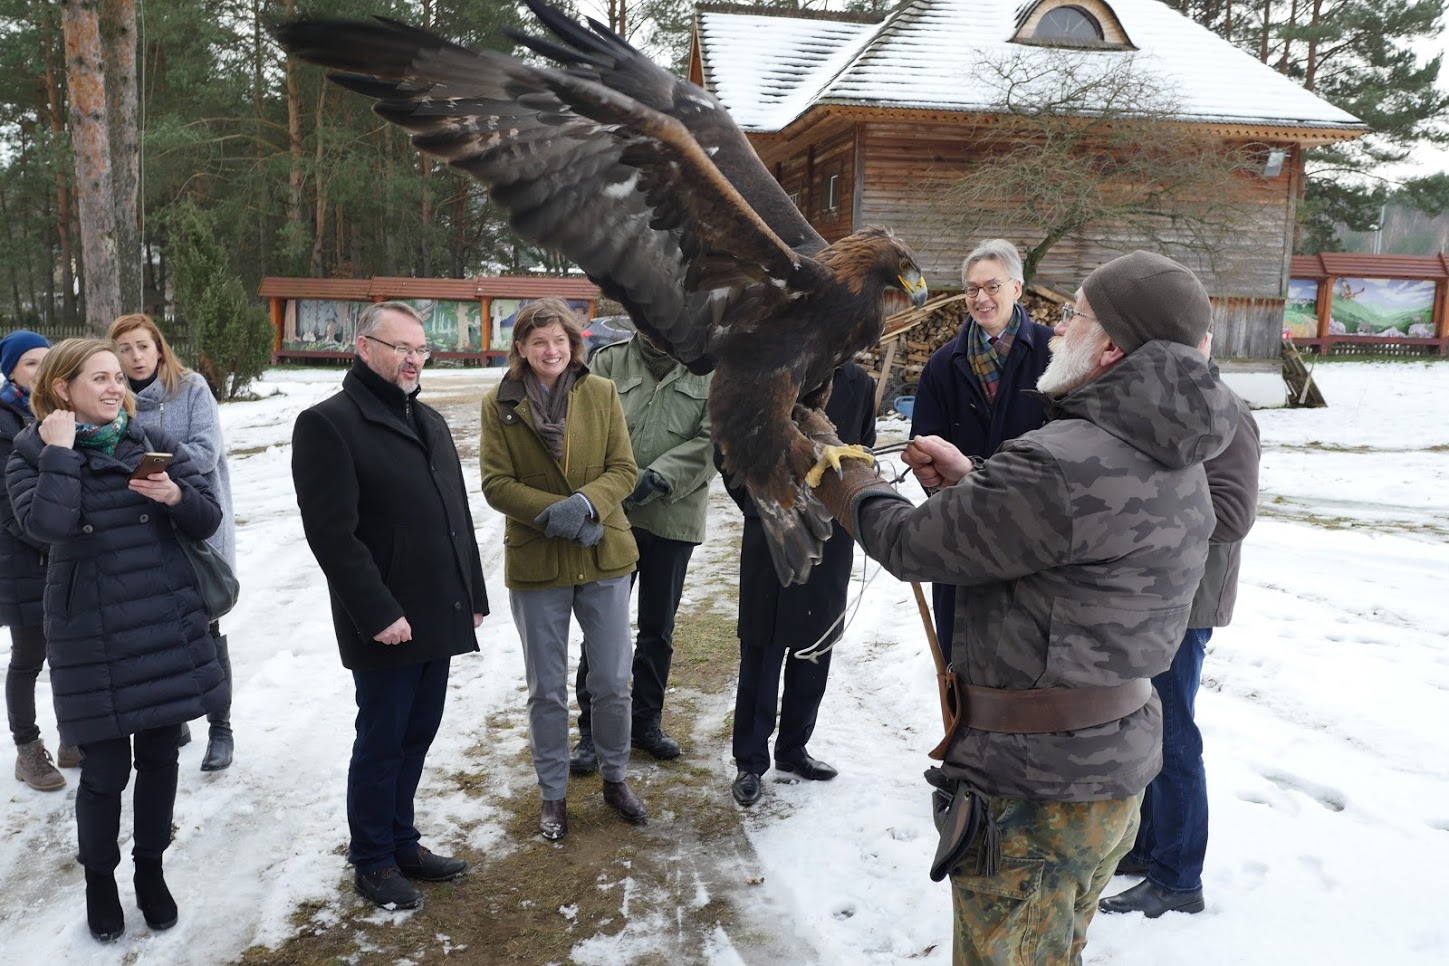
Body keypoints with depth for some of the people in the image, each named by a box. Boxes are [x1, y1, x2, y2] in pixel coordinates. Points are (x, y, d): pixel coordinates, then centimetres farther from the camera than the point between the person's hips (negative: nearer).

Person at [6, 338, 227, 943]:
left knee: (159, 757, 12)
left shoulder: (154, 445, 5)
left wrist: (176, 495, -19)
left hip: (168, 628, 3)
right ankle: (99, 879, 28)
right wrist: (60, 451, -19)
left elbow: (208, 520, 0)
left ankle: (150, 869, 32)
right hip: (91, 639, -3)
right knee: (105, 768, 4)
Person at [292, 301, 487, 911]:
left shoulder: (428, 421, 16)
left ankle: (402, 843, 33)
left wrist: (473, 595, 15)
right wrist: (378, 613, -19)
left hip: (439, 618, 7)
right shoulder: (328, 424, -10)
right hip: (384, 627, -7)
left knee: (417, 736, 16)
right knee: (381, 743, 7)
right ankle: (373, 862, 24)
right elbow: (332, 534, -17)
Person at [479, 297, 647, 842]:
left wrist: (587, 504, -22)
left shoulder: (602, 393, -2)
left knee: (613, 682, 11)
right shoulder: (499, 405, -4)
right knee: (546, 689, 12)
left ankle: (614, 777, 34)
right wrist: (553, 510, -20)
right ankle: (553, 793, 30)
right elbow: (496, 484, -7)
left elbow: (624, 470, -3)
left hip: (603, 556, 1)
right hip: (535, 563, -1)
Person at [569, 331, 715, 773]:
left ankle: (647, 720, 33)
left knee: (659, 627, 15)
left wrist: (660, 478, -21)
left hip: (675, 517, 1)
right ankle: (592, 728, 21)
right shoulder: (608, 361, -2)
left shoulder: (709, 371, -1)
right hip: (613, 516, -1)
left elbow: (711, 439, -10)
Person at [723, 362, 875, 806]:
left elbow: (864, 452, 11)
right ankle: (750, 761, 18)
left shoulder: (859, 384, 4)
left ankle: (793, 748, 32)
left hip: (831, 541, 4)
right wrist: (759, 506, -10)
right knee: (763, 653, 3)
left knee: (814, 651, 14)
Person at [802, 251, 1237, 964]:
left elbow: (909, 544, -18)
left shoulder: (1060, 463, -27)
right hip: (1118, 770, 9)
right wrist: (971, 480, 8)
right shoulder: (1178, 468, 4)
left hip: (1032, 793, -9)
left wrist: (823, 449, -1)